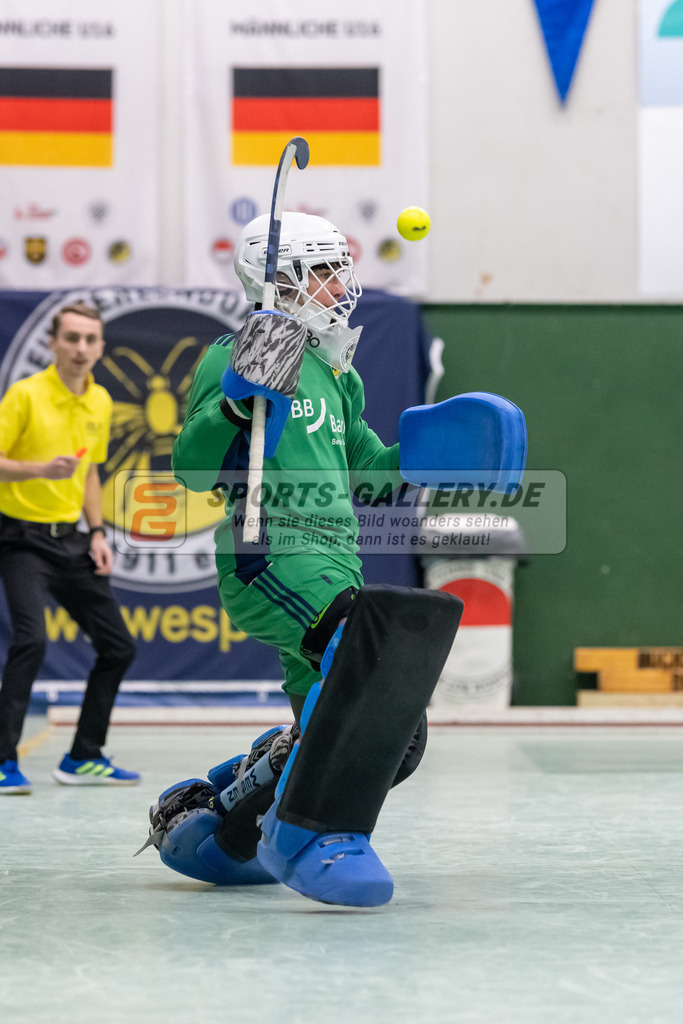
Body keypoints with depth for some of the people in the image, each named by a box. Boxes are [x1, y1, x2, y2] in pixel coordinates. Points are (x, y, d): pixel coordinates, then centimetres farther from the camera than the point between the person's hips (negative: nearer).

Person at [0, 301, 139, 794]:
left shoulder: (101, 402, 8)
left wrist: (98, 533, 10)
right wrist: (41, 469, -30)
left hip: (71, 540, 7)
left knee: (118, 646, 7)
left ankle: (84, 758, 20)